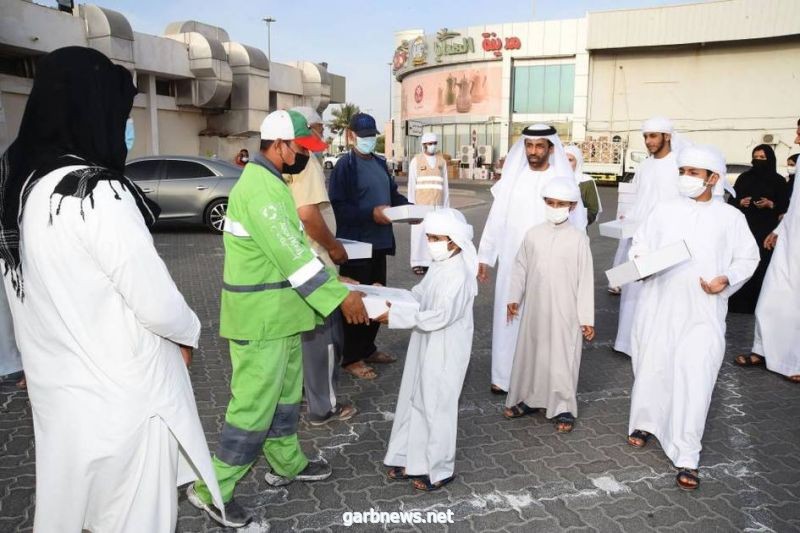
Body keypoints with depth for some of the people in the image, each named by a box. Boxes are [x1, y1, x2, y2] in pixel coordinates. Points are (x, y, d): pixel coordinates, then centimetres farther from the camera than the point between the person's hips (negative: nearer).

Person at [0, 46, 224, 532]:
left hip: (60, 389, 8)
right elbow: (156, 302, -20)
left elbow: (53, 293, 10)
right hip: (120, 395, -8)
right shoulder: (96, 193, -24)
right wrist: (189, 332, -1)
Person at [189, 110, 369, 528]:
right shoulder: (260, 188, -21)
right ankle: (212, 489, 15)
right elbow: (292, 256, -25)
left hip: (278, 314, 10)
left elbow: (295, 246, 14)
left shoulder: (271, 183, 13)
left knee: (285, 393, 21)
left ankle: (286, 463, 38)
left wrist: (336, 283, 11)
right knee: (254, 406, -1)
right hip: (261, 319, -10)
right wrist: (340, 298, -19)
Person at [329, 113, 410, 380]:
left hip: (379, 241, 8)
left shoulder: (380, 163, 14)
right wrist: (371, 213, -28)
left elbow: (393, 195, 20)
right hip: (356, 243, -8)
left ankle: (368, 348, 32)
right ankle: (351, 358, 13)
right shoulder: (345, 165, -11)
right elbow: (339, 206, -20)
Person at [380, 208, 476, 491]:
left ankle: (438, 470, 22)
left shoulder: (458, 274, -23)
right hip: (425, 347, 9)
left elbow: (440, 316, -30)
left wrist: (395, 318, -30)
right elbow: (417, 296, 14)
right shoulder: (439, 266, 7)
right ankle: (412, 459, 33)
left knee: (437, 407, 4)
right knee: (415, 402, 17)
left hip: (444, 353, -9)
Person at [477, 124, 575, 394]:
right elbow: (496, 218, 5)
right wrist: (484, 256, 4)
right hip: (512, 262, 2)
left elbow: (569, 224, -3)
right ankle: (504, 375, 18)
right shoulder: (512, 177, 2)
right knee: (508, 315, 7)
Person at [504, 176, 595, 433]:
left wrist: (587, 317, -6)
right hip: (535, 309, 3)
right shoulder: (533, 234, 2)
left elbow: (585, 279, -6)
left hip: (565, 313, -3)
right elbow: (520, 268, 8)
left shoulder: (578, 239, -7)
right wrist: (514, 298, 4)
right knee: (530, 352, 14)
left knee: (562, 358, 3)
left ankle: (563, 408, 19)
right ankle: (528, 399, 31)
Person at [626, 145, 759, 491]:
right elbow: (640, 246, 10)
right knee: (652, 369, 11)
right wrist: (640, 261, -12)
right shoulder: (664, 211, 6)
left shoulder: (730, 218, 3)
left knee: (695, 381, -5)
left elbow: (748, 258, 8)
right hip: (659, 307, 2)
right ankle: (644, 423, 37)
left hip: (703, 312, -1)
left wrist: (727, 280, -10)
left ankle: (686, 458, 5)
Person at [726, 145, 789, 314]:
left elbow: (786, 206, 5)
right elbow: (731, 201, 9)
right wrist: (740, 202, -11)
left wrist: (771, 204, -13)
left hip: (767, 231, -1)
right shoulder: (744, 178, 10)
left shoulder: (779, 181, 6)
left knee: (763, 268, -6)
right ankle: (739, 305, -1)